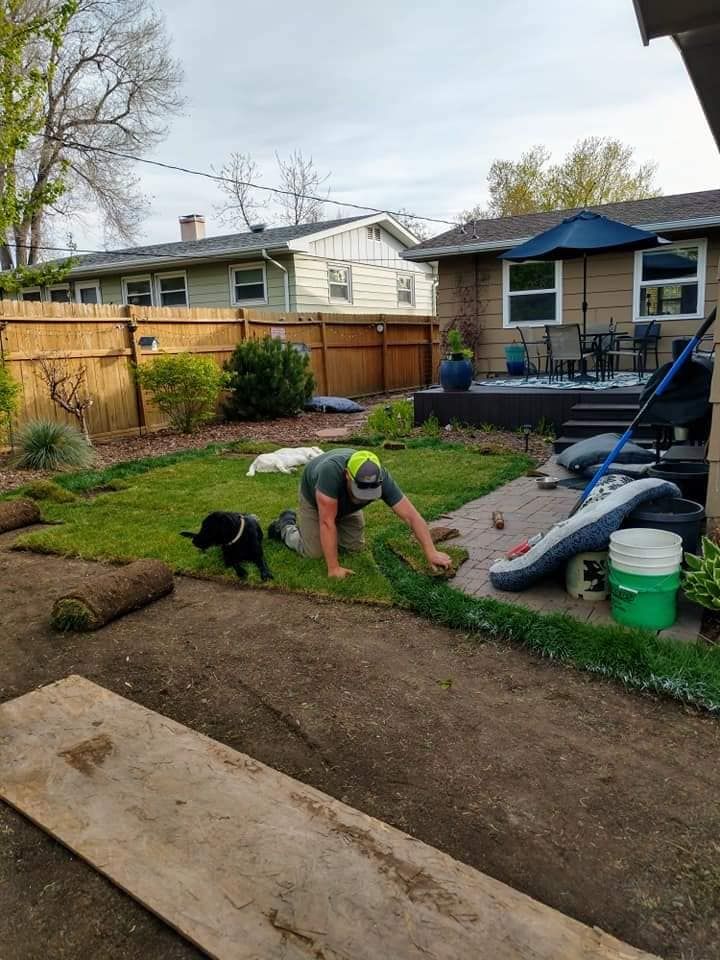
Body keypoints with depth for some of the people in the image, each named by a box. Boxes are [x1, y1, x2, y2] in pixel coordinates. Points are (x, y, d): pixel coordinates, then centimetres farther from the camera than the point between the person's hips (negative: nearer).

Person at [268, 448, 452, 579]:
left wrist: (431, 552, -38)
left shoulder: (381, 478, -35)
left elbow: (411, 516, -33)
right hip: (313, 497, -4)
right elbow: (327, 522, -43)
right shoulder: (331, 471, -47)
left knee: (355, 547, -1)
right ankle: (287, 525, 18)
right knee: (315, 553, -10)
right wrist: (333, 568, -40)